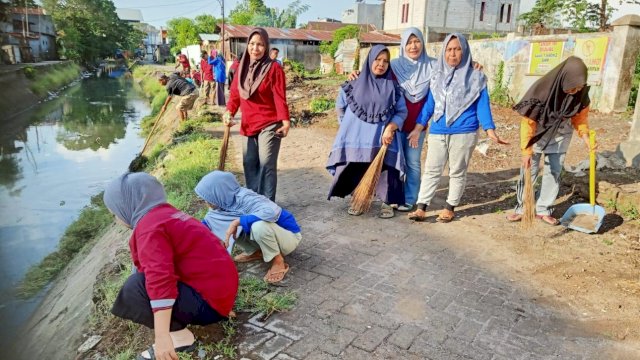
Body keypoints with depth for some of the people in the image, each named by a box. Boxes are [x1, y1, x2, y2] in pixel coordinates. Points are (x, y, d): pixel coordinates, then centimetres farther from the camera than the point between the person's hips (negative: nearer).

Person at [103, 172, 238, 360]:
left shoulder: (149, 226, -17)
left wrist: (162, 336, -29)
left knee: (134, 289, -16)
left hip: (208, 301, -10)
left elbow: (160, 281, -30)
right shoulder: (165, 213, 15)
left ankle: (180, 335, -7)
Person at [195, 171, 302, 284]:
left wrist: (237, 222, -40)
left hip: (289, 236, -7)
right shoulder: (226, 201, -7)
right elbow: (208, 222, 9)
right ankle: (255, 252, 10)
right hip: (267, 233, 7)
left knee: (259, 225, -38)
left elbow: (273, 212, -47)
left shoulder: (245, 198, -30)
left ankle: (278, 262, -13)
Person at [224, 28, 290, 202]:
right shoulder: (242, 67, 8)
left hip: (269, 125, -6)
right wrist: (229, 111, -8)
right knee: (249, 164, 13)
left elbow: (280, 97, -14)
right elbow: (235, 93, 9)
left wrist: (285, 120, -25)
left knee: (266, 164, -6)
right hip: (248, 124, 6)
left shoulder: (274, 67, -9)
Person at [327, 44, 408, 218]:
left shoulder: (393, 87, 3)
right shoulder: (355, 84, 3)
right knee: (356, 171, 6)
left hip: (382, 139, 0)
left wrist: (390, 128, -14)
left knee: (384, 170, -3)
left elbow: (402, 111, 1)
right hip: (357, 139, 1)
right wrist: (349, 126, 12)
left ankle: (387, 203, 12)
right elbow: (340, 106, 13)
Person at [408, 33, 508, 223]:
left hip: (464, 133, -3)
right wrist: (418, 128, 7)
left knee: (457, 172, 8)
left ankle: (450, 208, 19)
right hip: (437, 132, 3)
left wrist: (490, 131, -12)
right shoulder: (437, 76, 10)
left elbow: (482, 106, -1)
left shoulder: (475, 77, 0)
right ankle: (421, 208, 4)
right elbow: (429, 104, 13)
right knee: (431, 170, 2)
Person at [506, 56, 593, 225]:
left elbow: (580, 116, 0)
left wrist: (585, 137, -14)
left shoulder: (581, 93, -19)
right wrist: (526, 150, -27)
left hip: (560, 136, 4)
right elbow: (528, 122, -27)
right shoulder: (541, 89, -32)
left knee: (554, 172, 6)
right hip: (538, 134, -3)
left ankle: (543, 210, 16)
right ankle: (522, 208, 14)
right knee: (529, 172, 1)